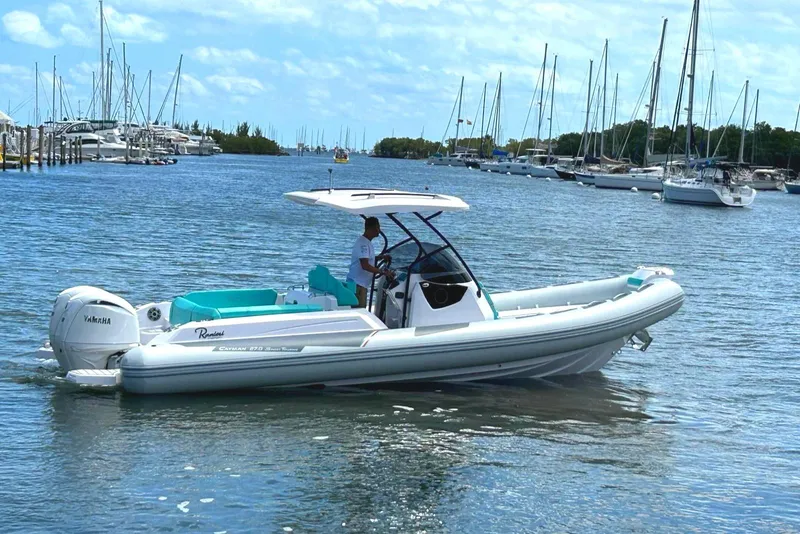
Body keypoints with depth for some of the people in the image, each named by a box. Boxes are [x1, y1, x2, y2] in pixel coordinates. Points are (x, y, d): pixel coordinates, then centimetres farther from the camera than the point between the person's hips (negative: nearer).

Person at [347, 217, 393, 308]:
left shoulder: (366, 242, 13)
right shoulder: (363, 243, -19)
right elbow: (365, 265, -26)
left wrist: (382, 257, 14)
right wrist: (383, 272, -22)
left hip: (361, 283, 10)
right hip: (357, 284, -10)